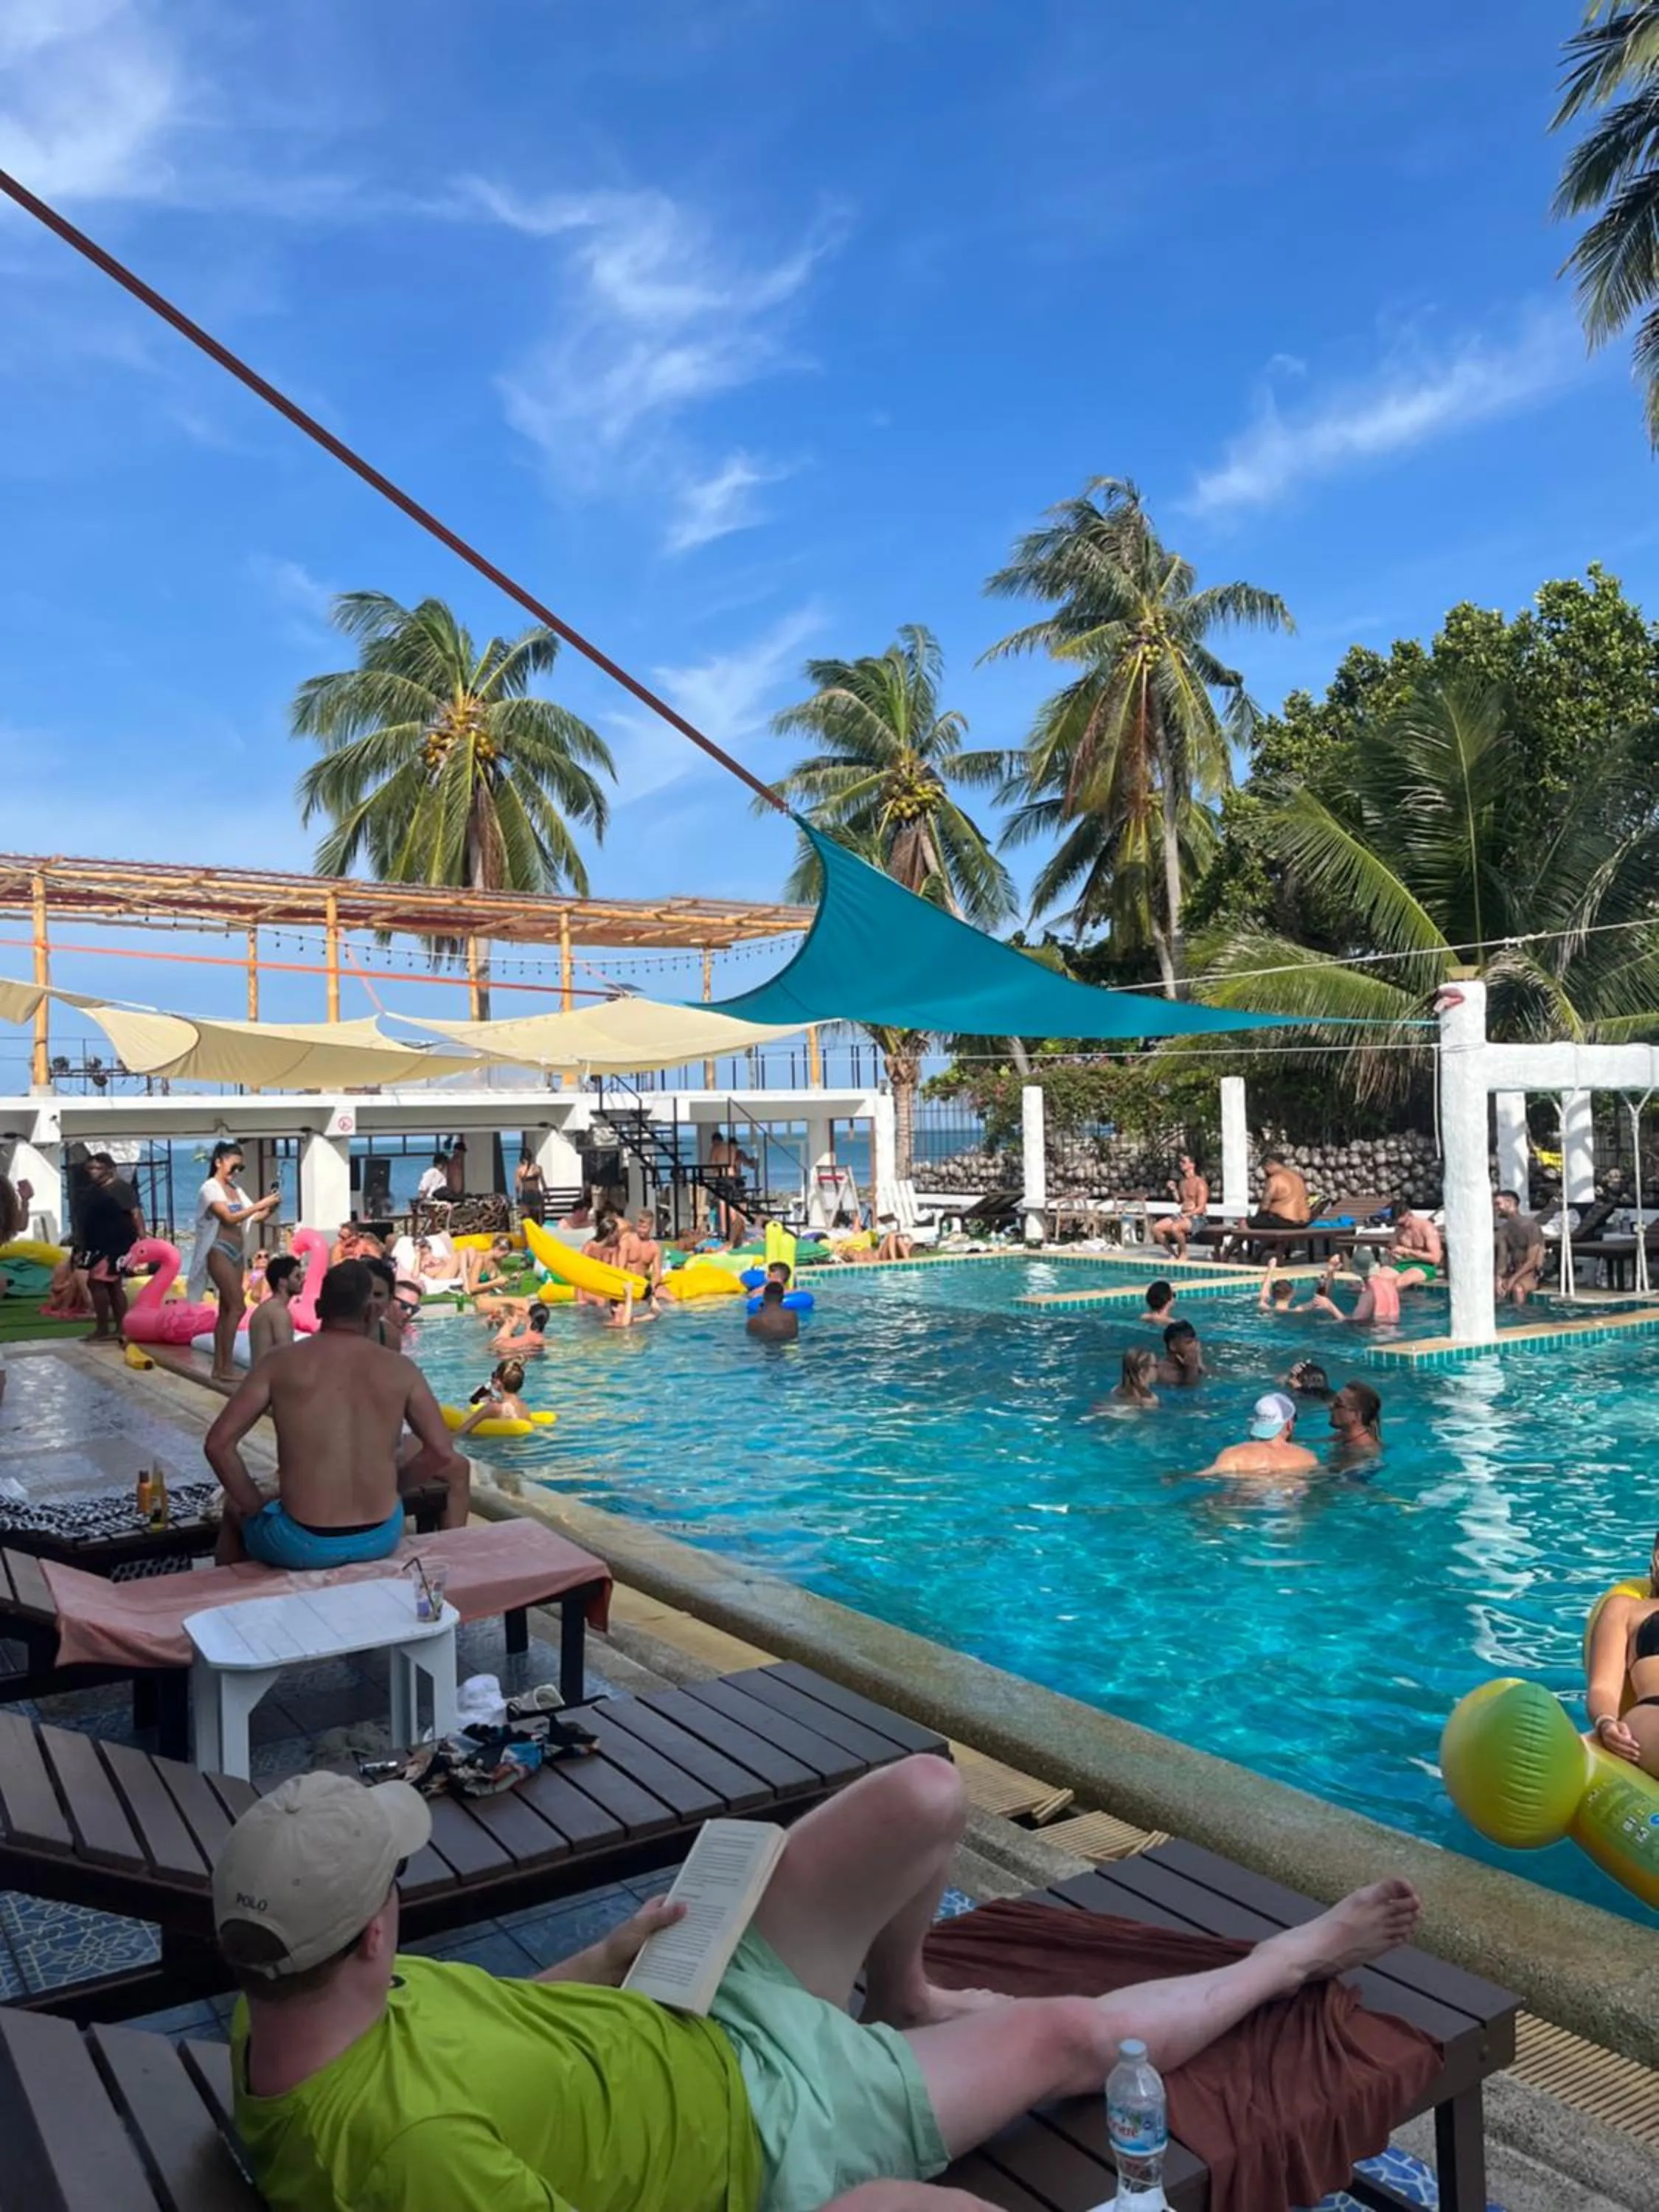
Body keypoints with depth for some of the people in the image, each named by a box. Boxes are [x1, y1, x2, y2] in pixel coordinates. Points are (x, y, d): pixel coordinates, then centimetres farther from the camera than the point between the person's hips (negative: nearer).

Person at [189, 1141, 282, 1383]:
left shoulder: (234, 1189, 13)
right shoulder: (210, 1188, -9)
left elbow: (254, 1218, 13)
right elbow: (230, 1218, -20)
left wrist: (271, 1208, -5)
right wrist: (261, 1204, -20)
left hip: (236, 1253, 8)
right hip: (220, 1253, -8)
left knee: (226, 1310, 8)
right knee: (237, 1307, -12)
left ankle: (219, 1366, 12)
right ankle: (227, 1367, -9)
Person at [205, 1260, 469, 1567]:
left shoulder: (280, 1364, -3)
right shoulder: (401, 1369, -2)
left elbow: (218, 1444, -7)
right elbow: (443, 1454, -4)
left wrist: (256, 1507, 5)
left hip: (302, 1545, -1)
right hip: (380, 1538, 1)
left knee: (236, 1508, 34)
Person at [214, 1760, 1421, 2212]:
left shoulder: (305, 1995, -10)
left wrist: (620, 1952, -4)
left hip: (697, 2011, 7)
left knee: (927, 1796, -3)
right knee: (1072, 2036, 2)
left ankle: (901, 1999, 31)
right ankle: (1285, 1963, 32)